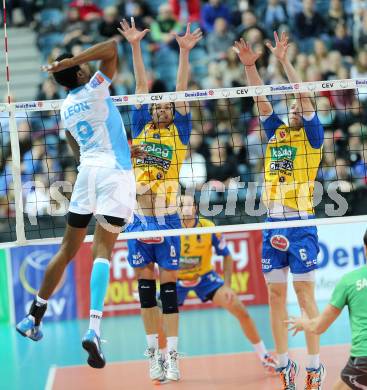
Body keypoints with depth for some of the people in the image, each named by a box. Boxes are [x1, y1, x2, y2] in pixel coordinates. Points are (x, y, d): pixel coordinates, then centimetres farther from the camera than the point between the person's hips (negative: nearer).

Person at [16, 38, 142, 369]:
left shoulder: (65, 108, 15)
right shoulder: (94, 88, -3)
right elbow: (111, 48, -10)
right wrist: (70, 61, -9)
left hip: (87, 171, 5)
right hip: (115, 173, -5)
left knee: (68, 249, 15)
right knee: (102, 250, -12)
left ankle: (34, 317, 22)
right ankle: (93, 330, -24)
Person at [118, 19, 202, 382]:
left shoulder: (178, 132, 6)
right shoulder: (141, 129, 10)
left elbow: (180, 91, -2)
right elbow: (141, 86, 6)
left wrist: (184, 52, -9)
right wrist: (135, 46, 1)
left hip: (167, 219, -2)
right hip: (138, 219, 2)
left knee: (168, 288, 0)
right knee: (146, 287, 7)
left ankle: (172, 355, 2)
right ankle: (153, 351, 15)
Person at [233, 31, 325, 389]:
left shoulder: (312, 136, 1)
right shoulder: (276, 133, 15)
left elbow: (304, 95, -9)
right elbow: (260, 99, 9)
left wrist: (284, 61, -14)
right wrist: (249, 65, -2)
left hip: (301, 223, -5)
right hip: (272, 223, 5)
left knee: (304, 293, -4)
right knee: (275, 295, 6)